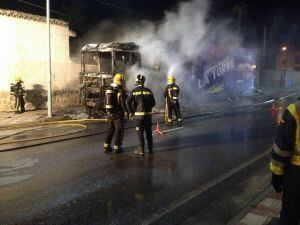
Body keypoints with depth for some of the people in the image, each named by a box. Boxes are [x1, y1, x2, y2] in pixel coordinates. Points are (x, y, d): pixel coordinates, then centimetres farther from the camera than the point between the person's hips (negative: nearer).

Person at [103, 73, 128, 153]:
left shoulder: (108, 89, 6)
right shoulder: (120, 90, -14)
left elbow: (105, 101, 11)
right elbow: (122, 103, -16)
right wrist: (126, 111, -4)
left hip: (110, 114, 6)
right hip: (118, 114, -6)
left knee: (110, 130, 16)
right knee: (119, 131, 4)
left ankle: (106, 147, 18)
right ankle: (117, 148, 7)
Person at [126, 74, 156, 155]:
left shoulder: (134, 91, -6)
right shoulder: (148, 91, 2)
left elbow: (128, 102, -13)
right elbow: (153, 103, 4)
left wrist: (130, 111, -1)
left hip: (139, 114, -3)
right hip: (148, 114, 3)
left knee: (140, 132, 4)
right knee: (149, 132, 13)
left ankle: (141, 149, 7)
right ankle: (150, 148, 21)